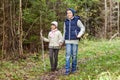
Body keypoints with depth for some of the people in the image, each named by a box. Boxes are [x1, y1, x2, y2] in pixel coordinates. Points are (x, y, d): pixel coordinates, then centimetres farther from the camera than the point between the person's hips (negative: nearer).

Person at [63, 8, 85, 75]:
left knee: (74, 55, 4)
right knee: (68, 55, -6)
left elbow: (83, 28, 0)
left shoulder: (77, 20, -5)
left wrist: (80, 35, -18)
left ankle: (74, 68, 20)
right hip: (68, 41, 3)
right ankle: (67, 70, -6)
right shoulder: (66, 22, 8)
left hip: (75, 40, -3)